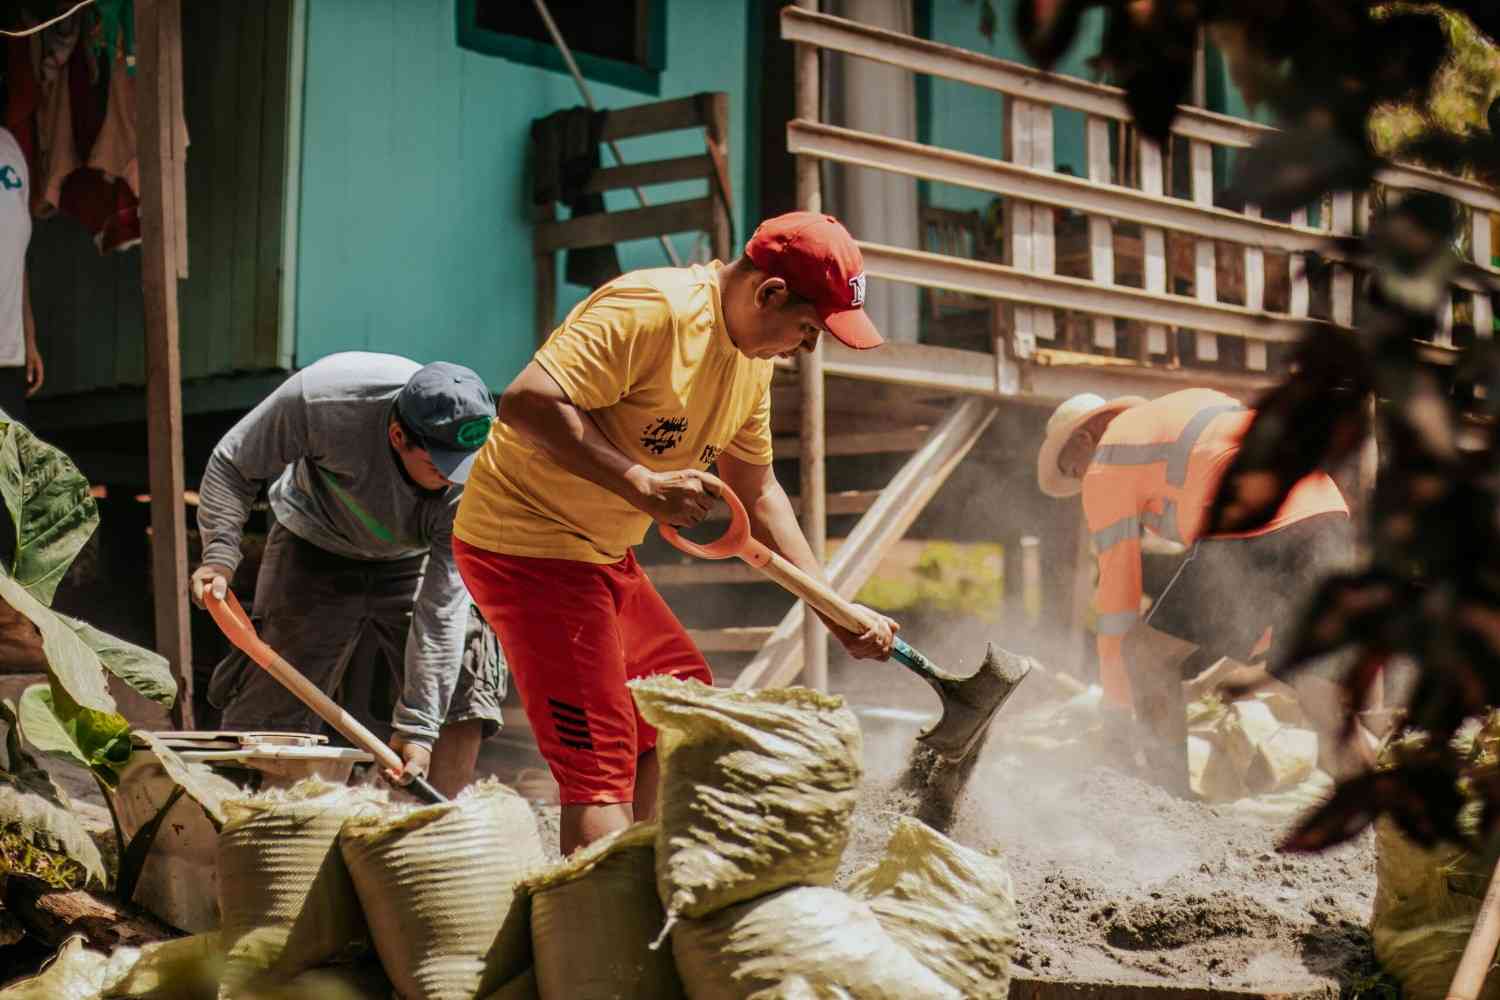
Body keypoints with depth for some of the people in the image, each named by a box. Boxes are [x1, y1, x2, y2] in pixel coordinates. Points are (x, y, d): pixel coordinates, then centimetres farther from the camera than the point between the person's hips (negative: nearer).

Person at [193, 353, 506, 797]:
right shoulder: (322, 398, -36)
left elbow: (443, 606, -31)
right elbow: (233, 464, -16)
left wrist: (416, 727, -32)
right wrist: (220, 555, -29)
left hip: (413, 562, 1)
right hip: (316, 550, -1)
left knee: (462, 689, -13)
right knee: (268, 712, -7)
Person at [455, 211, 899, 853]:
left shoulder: (753, 359, 8)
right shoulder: (652, 310, -22)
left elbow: (756, 495, 18)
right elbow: (527, 401, -30)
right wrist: (642, 484, -32)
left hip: (602, 553, 10)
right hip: (525, 542, -10)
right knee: (601, 757, -13)